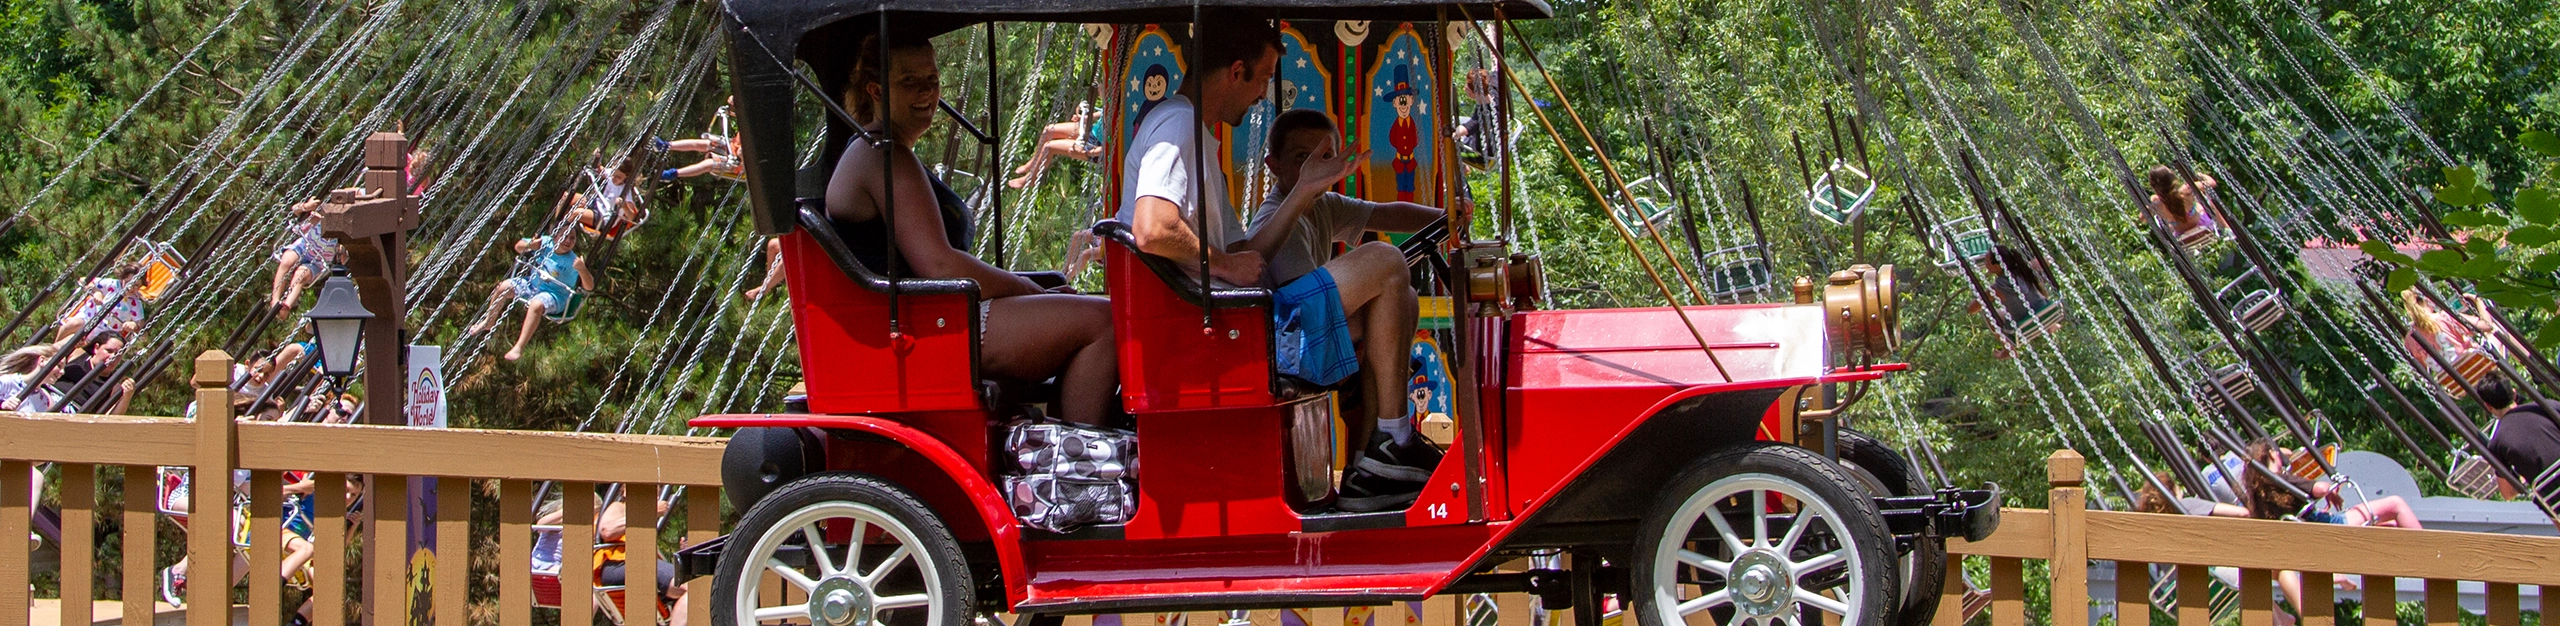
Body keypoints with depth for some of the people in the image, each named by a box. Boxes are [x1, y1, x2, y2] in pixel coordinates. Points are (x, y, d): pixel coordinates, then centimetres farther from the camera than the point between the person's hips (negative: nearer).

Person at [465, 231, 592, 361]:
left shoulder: (573, 262, -23)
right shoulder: (545, 243, -10)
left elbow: (589, 286, -30)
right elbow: (518, 247, 3)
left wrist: (582, 270, -50)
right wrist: (529, 245, -21)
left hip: (554, 296, -6)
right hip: (533, 284, 6)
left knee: (536, 305, -37)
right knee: (504, 287, -7)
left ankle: (519, 348, -33)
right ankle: (488, 323, 19)